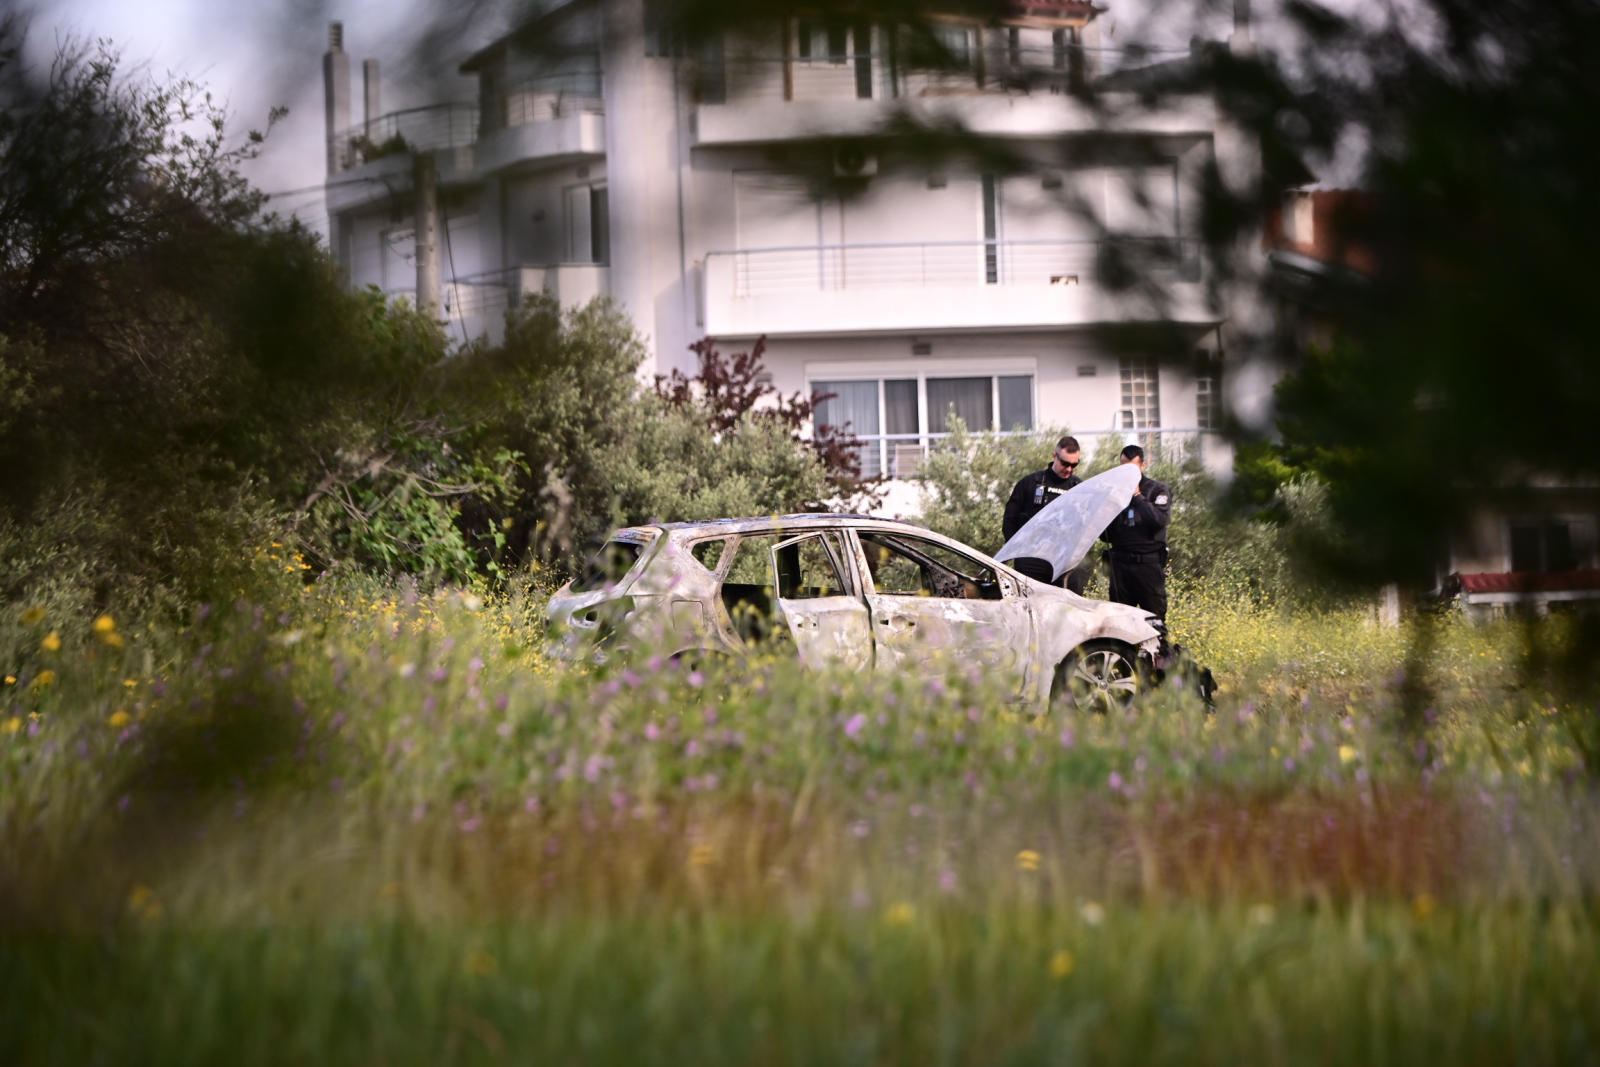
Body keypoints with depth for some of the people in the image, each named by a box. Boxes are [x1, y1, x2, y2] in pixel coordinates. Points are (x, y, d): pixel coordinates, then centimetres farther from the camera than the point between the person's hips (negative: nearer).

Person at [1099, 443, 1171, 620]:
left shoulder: (1157, 490, 5)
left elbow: (1160, 520, -14)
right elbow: (1105, 535, 12)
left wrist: (1137, 496, -11)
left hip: (1149, 564, -3)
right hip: (1121, 564, 3)